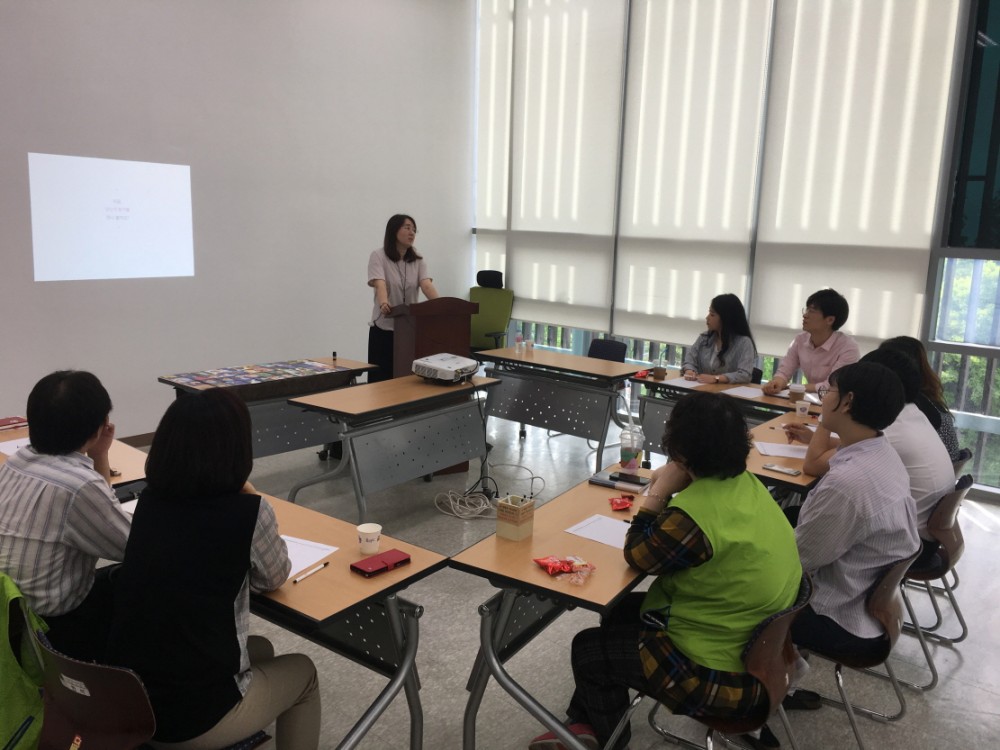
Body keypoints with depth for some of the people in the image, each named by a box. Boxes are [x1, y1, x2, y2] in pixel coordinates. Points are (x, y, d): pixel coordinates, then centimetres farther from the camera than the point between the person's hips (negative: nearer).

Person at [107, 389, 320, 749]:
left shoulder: (149, 502, -3)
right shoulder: (248, 512, -19)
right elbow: (274, 577, 1)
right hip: (194, 717, -6)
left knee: (259, 651, 30)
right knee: (302, 672, 24)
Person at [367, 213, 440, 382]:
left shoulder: (418, 260, 6)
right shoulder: (378, 256, -6)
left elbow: (427, 286, -10)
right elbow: (380, 284, -23)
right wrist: (384, 304, -45)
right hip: (384, 329, -4)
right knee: (381, 380, -1)